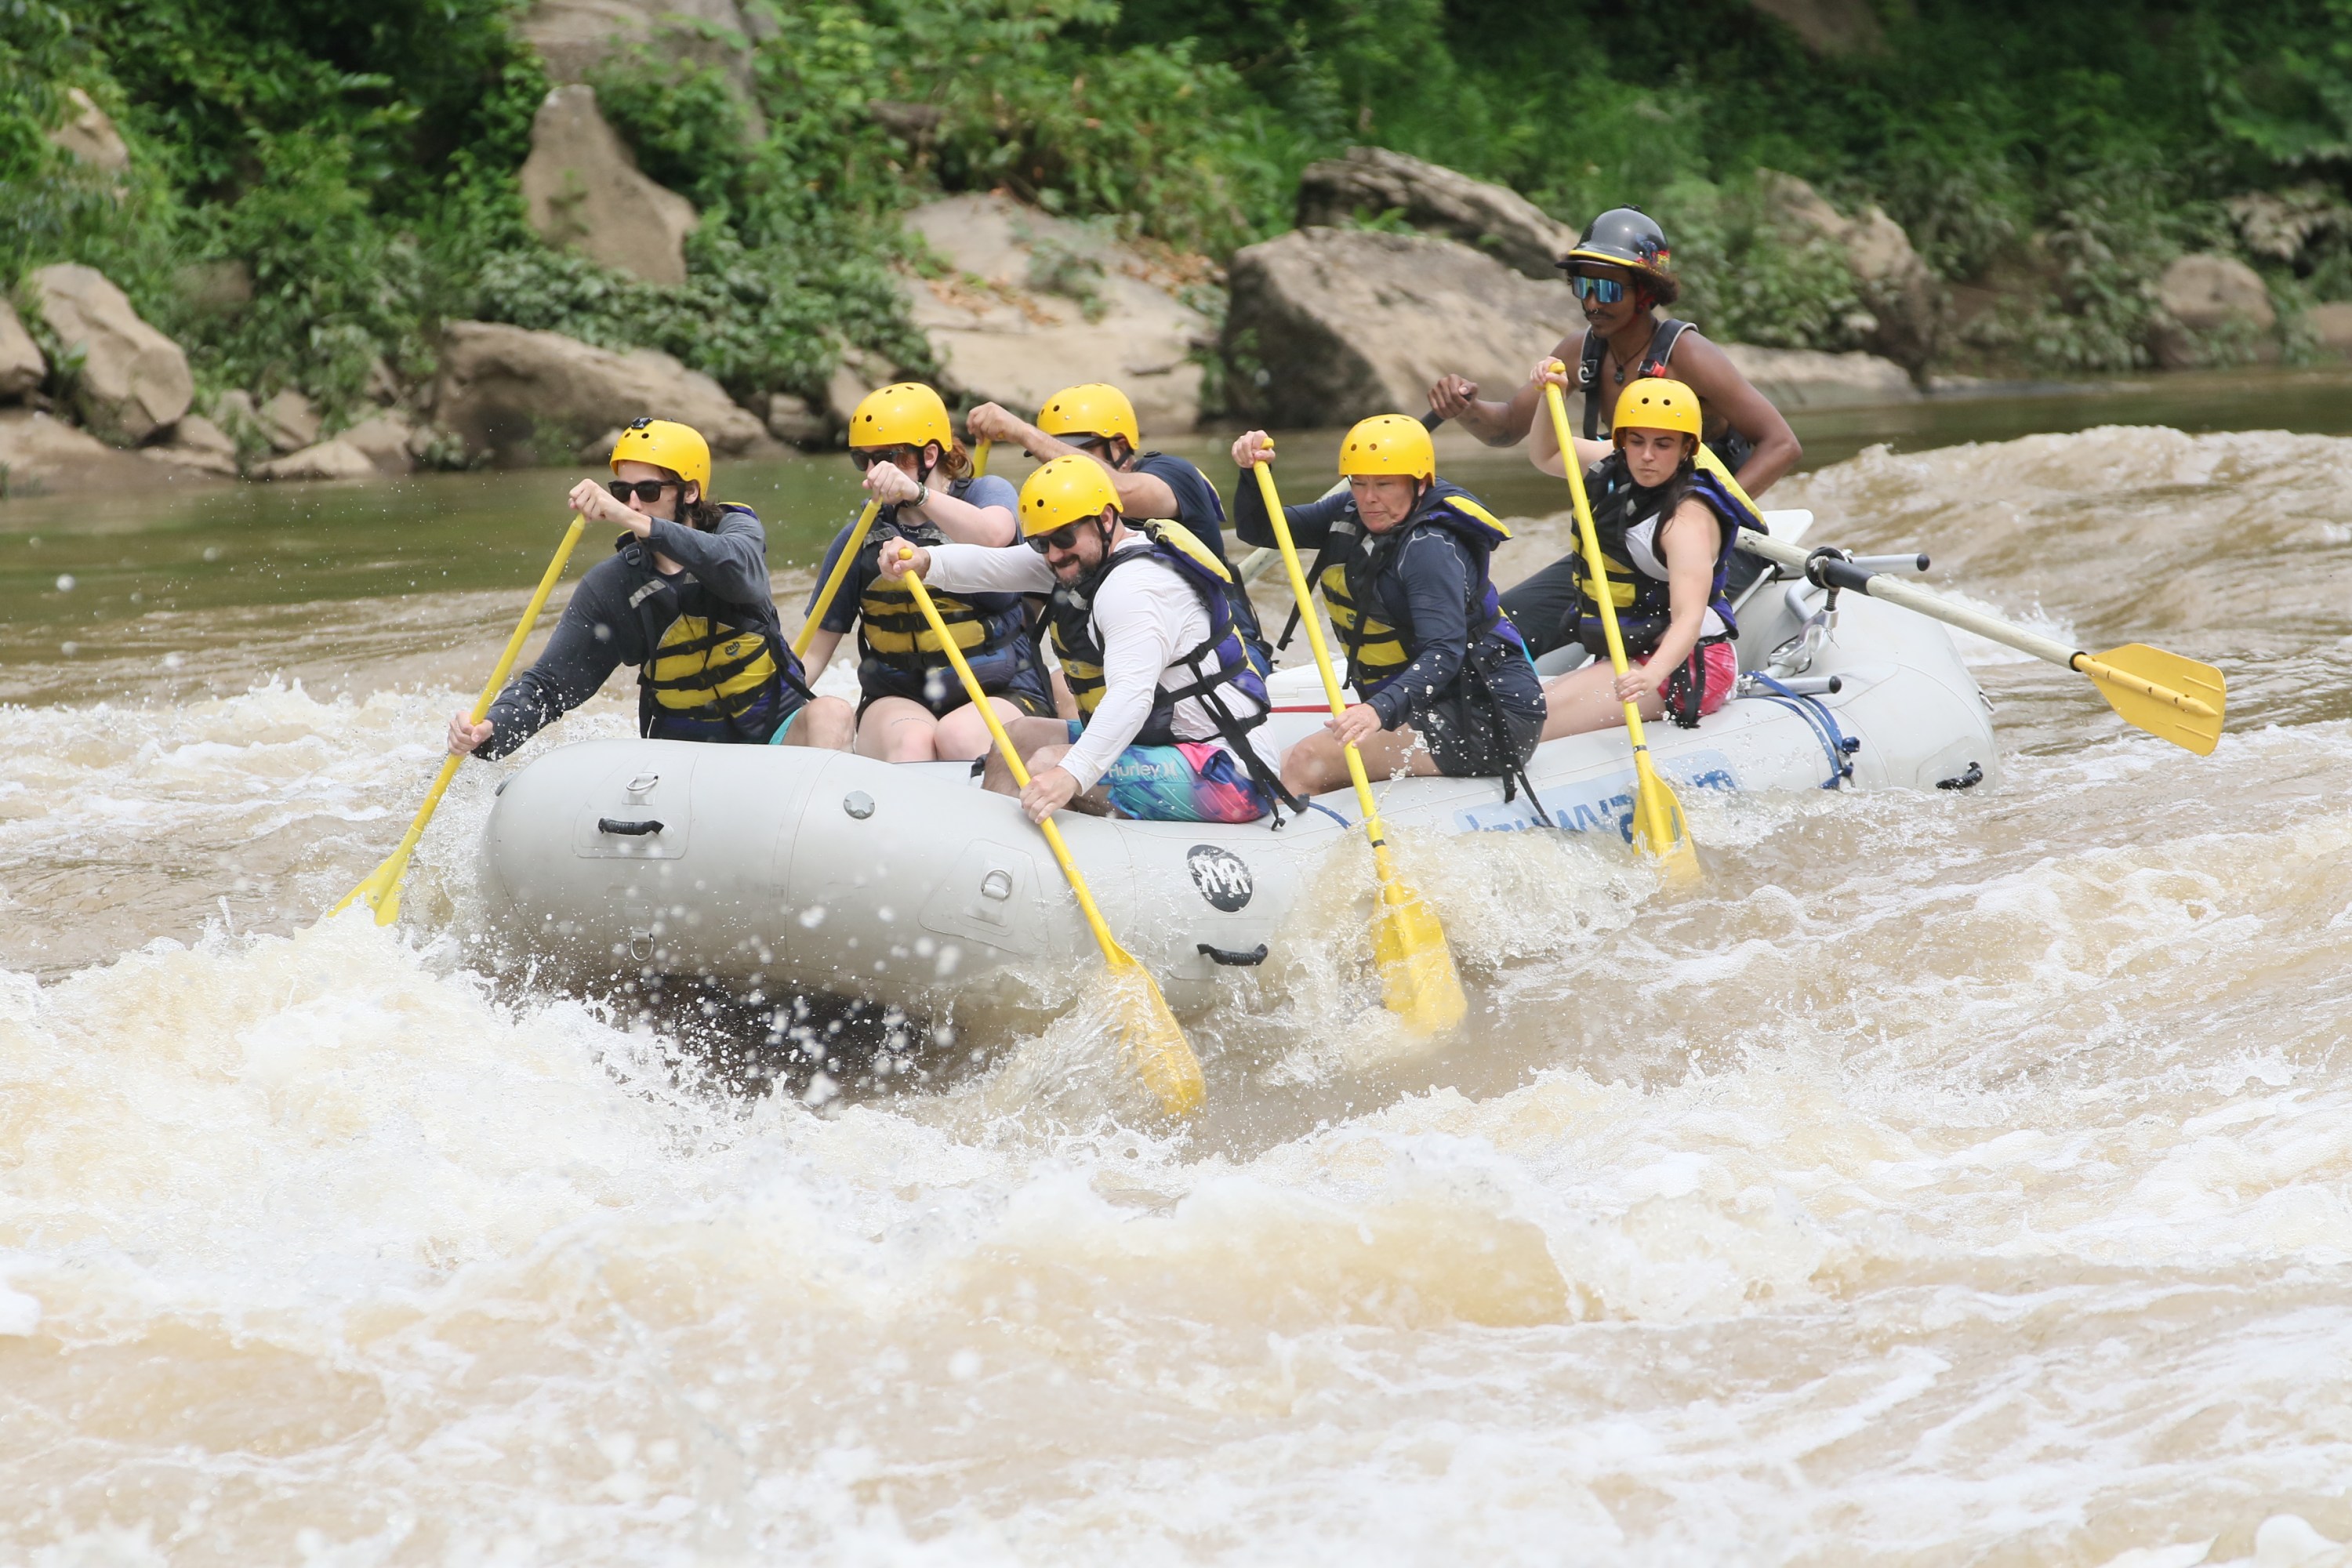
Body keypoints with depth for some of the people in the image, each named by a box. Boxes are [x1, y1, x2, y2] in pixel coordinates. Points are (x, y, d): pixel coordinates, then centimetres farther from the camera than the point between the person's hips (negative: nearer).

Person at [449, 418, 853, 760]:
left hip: (777, 729, -1)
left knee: (830, 713, -32)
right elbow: (548, 683, -5)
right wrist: (490, 731, -27)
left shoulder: (737, 528, -6)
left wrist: (634, 522, -43)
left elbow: (736, 571, -32)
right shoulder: (609, 586, -3)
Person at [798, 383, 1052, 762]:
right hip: (898, 702, 1)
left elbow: (993, 535, -23)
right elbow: (813, 651, 11)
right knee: (911, 740, -33)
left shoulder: (985, 494, 4)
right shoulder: (859, 539, 11)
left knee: (957, 735, -35)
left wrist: (917, 493, -36)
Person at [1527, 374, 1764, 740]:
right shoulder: (1616, 467, 5)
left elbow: (1689, 617, -32)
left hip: (1684, 665, -9)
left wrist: (1652, 675, -51)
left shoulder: (1688, 517, -21)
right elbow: (1546, 455, 24)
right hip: (1630, 661, 9)